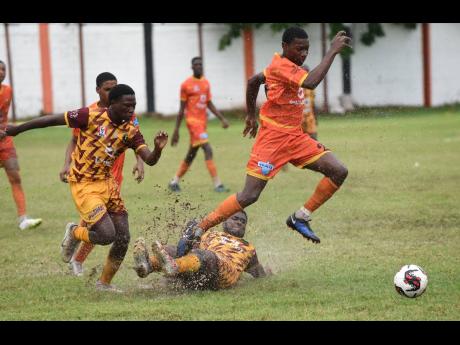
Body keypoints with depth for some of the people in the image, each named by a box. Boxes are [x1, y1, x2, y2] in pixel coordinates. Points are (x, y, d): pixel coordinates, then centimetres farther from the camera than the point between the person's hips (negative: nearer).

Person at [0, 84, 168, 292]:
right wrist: (17, 129, 1)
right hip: (83, 186, -6)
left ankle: (104, 283, 24)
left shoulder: (130, 131, -2)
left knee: (123, 238, 2)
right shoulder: (91, 117, -16)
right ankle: (74, 233, 16)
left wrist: (158, 149, -35)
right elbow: (52, 120, -7)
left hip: (107, 183, 6)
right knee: (107, 235, -17)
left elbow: (149, 160, -11)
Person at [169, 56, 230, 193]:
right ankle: (217, 184, -20)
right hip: (193, 120, -7)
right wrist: (176, 130, -3)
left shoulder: (206, 83, 12)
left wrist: (222, 119, 7)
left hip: (203, 121, 7)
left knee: (191, 155, 13)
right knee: (208, 150, -18)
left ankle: (174, 182, 27)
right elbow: (182, 108, -3)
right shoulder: (186, 85, -6)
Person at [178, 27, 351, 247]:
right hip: (273, 137, -9)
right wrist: (332, 51, -31)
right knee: (249, 196, -11)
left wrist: (251, 115, 31)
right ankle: (197, 230, 2)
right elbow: (311, 82, -36)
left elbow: (253, 81, 25)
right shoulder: (282, 67, -18)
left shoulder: (287, 66, 12)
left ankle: (300, 218, 6)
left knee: (339, 171, -4)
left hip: (295, 137, 9)